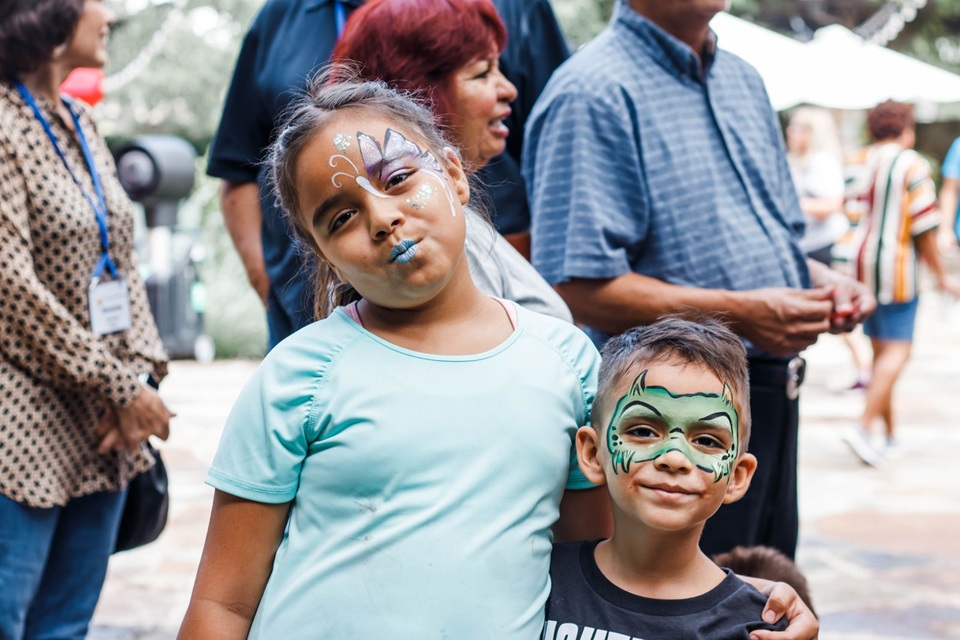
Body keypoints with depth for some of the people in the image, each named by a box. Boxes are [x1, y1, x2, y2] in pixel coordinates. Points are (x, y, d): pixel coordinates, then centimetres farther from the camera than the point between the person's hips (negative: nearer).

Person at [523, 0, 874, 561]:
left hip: (775, 403, 9)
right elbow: (575, 287, -21)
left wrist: (821, 281, 0)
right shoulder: (593, 94, -13)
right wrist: (740, 312, -24)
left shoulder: (743, 80, 15)